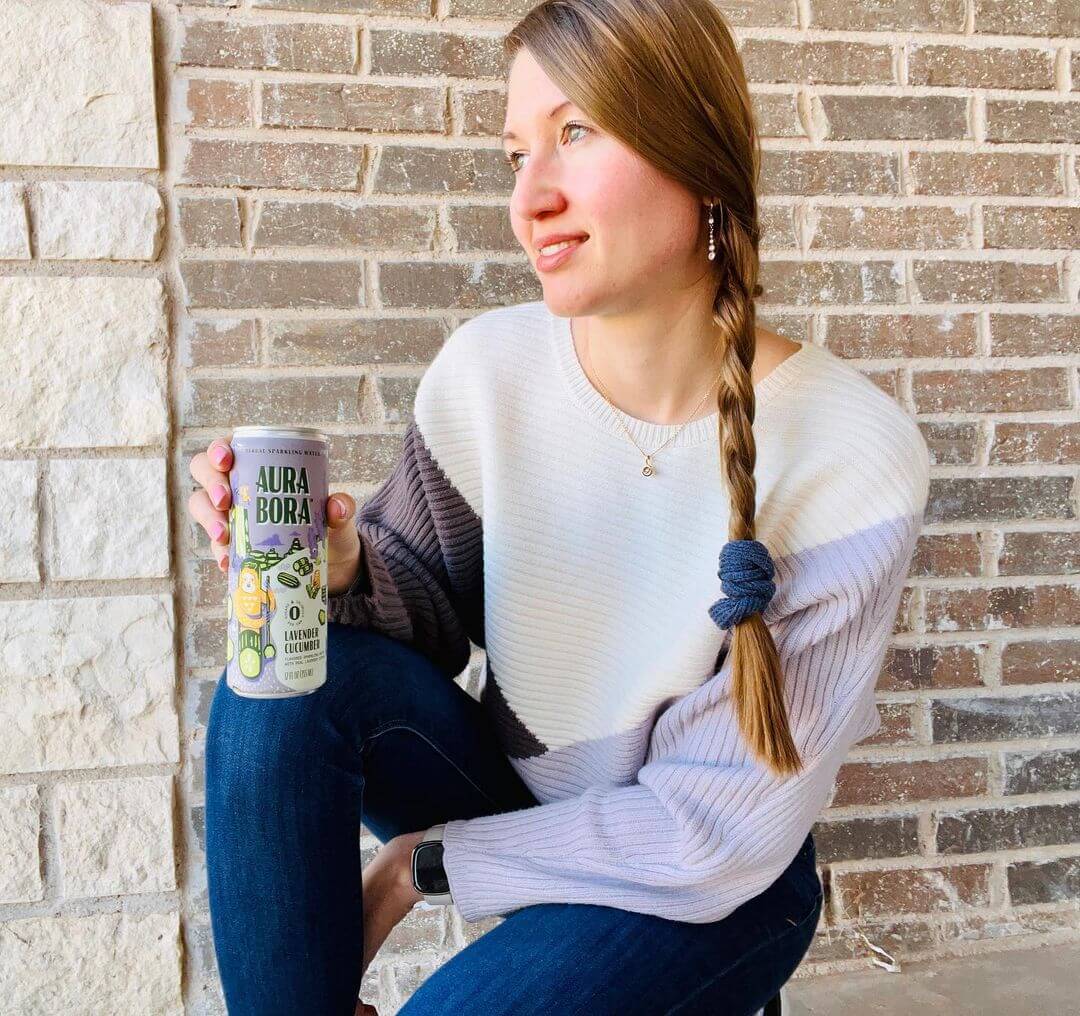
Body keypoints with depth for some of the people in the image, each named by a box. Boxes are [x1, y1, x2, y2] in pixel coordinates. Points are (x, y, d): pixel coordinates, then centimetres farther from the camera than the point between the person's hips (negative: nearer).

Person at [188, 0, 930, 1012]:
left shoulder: (851, 456, -23)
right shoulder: (488, 366, -14)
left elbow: (716, 831, -19)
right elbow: (437, 605, -1)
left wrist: (428, 860, -14)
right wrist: (344, 570, -24)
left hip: (716, 888, -3)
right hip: (518, 793, 4)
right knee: (285, 682, -21)